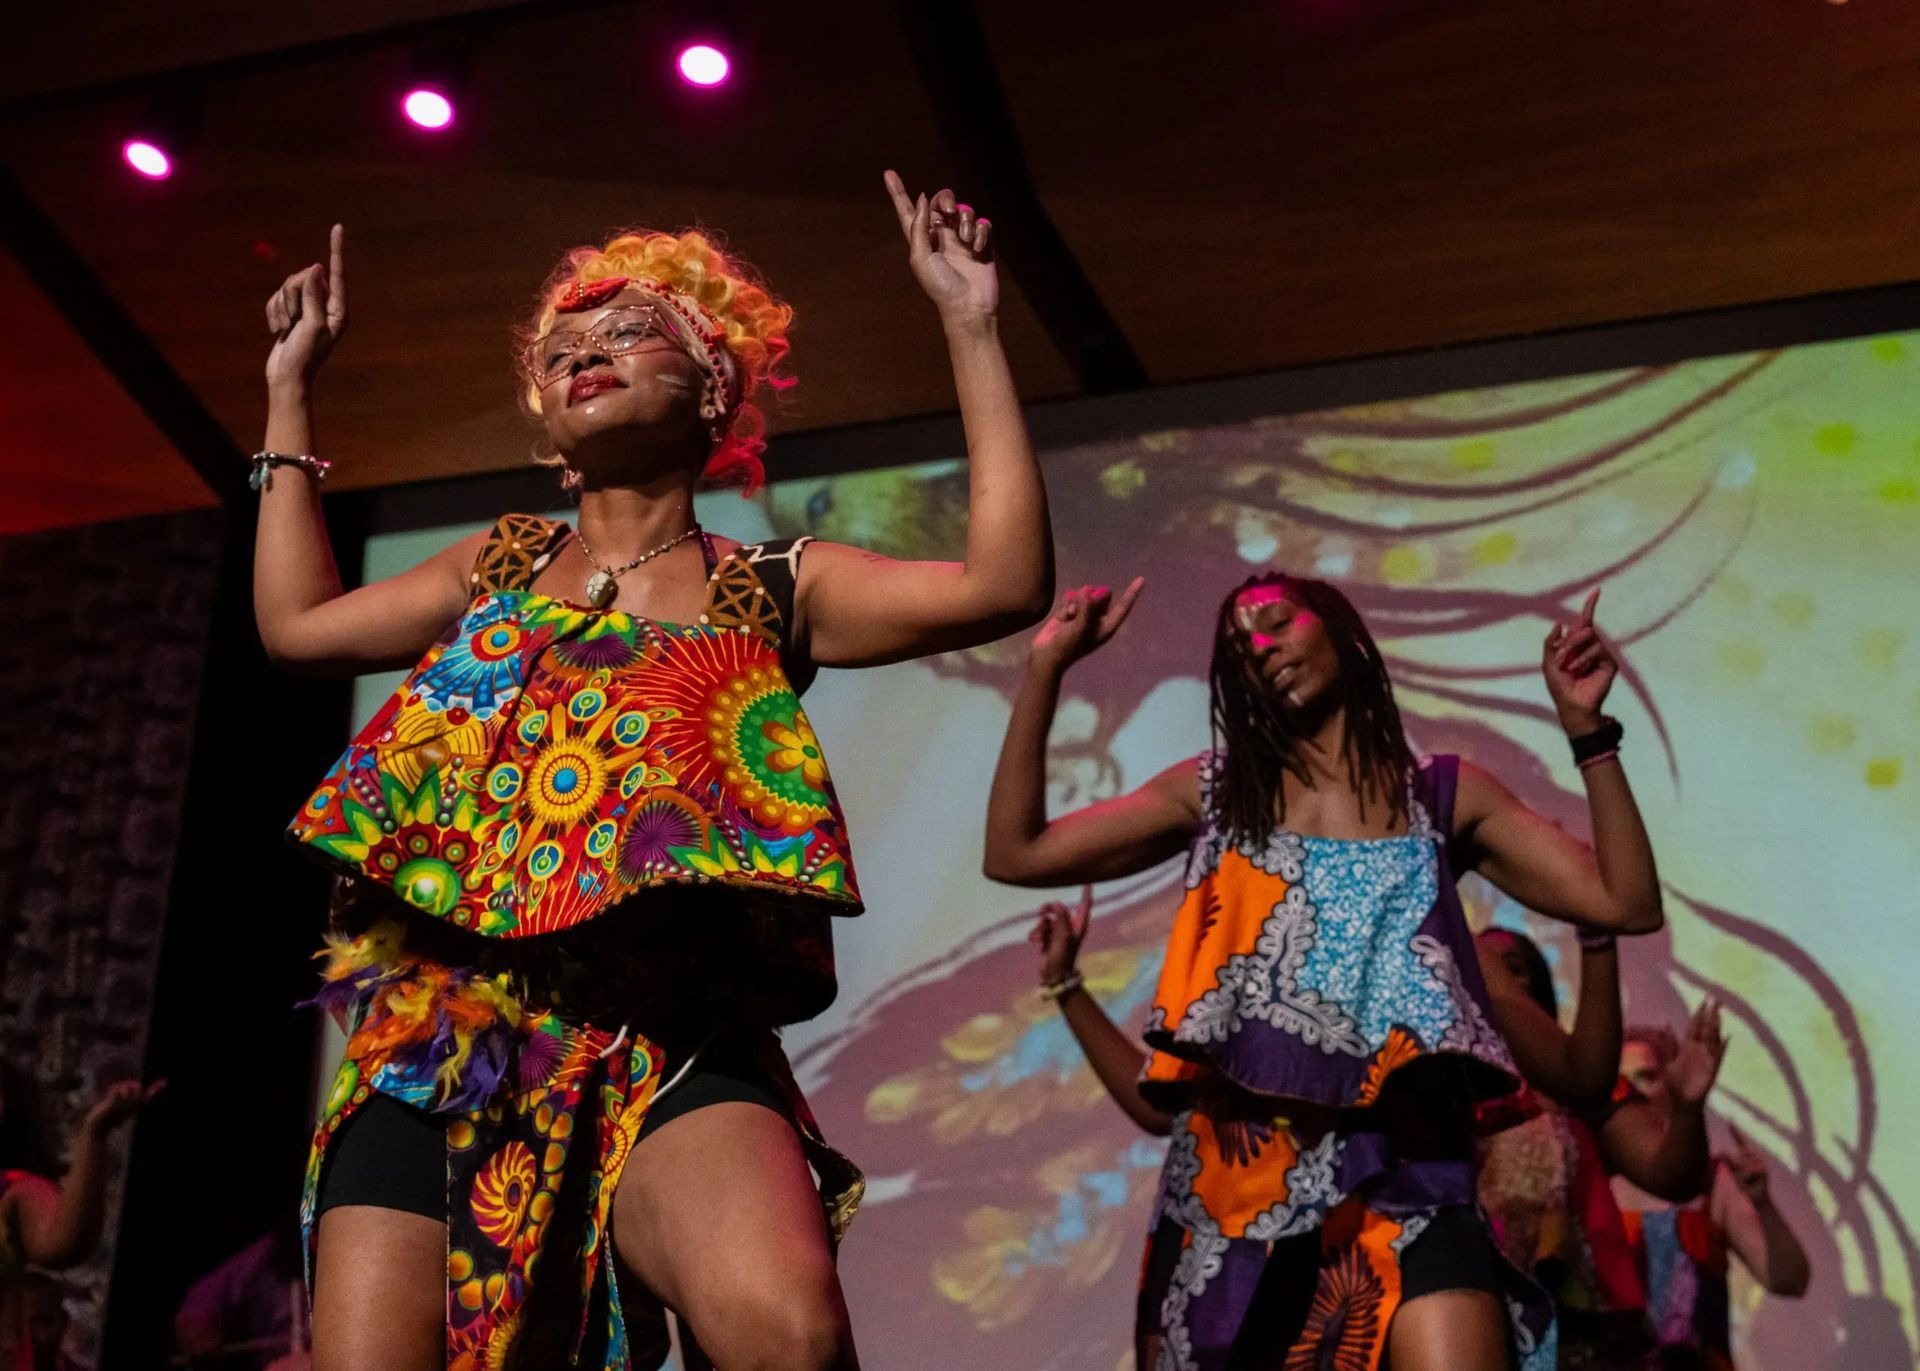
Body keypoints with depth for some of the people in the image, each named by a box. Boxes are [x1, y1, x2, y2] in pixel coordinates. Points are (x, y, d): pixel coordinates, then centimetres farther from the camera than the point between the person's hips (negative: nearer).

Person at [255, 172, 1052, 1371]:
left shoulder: (776, 591, 11)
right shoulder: (500, 567, 23)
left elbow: (1006, 585, -2)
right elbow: (297, 622, 30)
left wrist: (972, 330, -1)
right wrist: (291, 390, 33)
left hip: (665, 1047, -3)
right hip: (436, 1039, 4)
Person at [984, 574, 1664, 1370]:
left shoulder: (1446, 798, 10)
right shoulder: (1213, 791, 11)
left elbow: (1627, 904, 4)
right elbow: (1015, 854, 7)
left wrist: (1586, 728, -3)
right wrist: (1046, 667, 2)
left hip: (1399, 1172, -1)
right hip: (1234, 1172, 2)